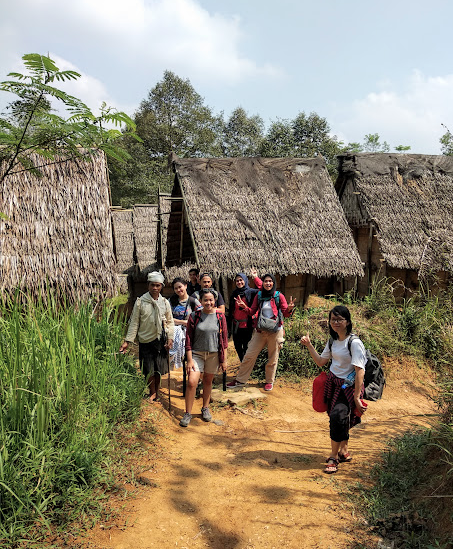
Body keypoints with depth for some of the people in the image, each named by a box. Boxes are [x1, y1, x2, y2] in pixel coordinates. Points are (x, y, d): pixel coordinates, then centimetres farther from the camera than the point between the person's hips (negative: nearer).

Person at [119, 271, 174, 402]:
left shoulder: (165, 302, 3)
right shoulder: (140, 302, -4)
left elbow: (170, 322, 10)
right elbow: (134, 322, -1)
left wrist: (170, 338, -1)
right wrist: (127, 341, -5)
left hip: (160, 339, 2)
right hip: (145, 340, -2)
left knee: (158, 369, 9)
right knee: (149, 369, 0)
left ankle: (156, 392, 28)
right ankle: (152, 393, 21)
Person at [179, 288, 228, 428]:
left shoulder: (220, 316, -1)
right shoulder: (194, 316, -5)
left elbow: (224, 339, 4)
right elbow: (188, 339, -3)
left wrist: (224, 360, 3)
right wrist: (189, 360, -8)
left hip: (213, 354, 1)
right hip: (196, 353, -1)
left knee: (208, 381, 13)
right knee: (191, 382, -11)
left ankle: (205, 408, 33)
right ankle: (188, 413, 4)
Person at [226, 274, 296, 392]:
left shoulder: (279, 296, -2)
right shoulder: (258, 296, 6)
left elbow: (286, 313, -3)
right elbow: (252, 312, 9)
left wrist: (289, 309, -25)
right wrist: (244, 306, -9)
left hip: (275, 331, -2)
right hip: (260, 331, 2)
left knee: (273, 358, 7)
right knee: (249, 355, 2)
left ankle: (270, 381, 27)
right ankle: (240, 380, 14)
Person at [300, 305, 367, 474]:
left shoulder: (354, 343, -19)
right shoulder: (332, 341, 4)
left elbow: (360, 371, -21)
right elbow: (321, 362, 15)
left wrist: (356, 397, -23)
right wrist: (309, 345, 7)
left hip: (349, 386, -7)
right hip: (333, 384, 7)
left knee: (337, 415, -21)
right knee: (341, 419, 15)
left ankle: (334, 457, -5)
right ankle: (343, 452, 35)